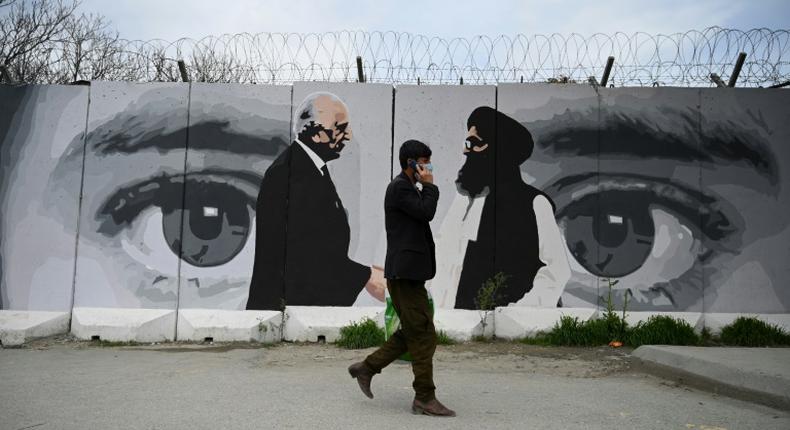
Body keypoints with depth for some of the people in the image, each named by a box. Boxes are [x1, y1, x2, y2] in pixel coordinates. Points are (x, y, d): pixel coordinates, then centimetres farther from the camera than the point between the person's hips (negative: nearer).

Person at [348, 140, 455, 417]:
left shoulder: (409, 188, 21)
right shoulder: (400, 187, -10)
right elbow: (426, 212, -17)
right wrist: (429, 185, -8)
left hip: (409, 272, 11)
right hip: (404, 272, -11)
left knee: (411, 333, 15)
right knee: (423, 335, -6)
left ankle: (367, 368, 22)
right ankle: (424, 398, 2)